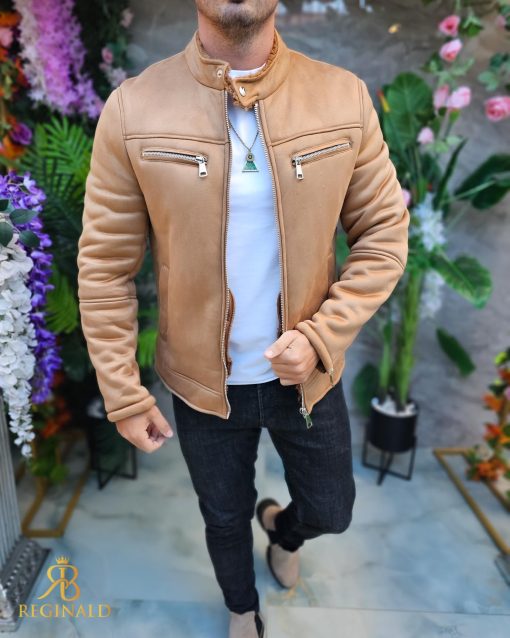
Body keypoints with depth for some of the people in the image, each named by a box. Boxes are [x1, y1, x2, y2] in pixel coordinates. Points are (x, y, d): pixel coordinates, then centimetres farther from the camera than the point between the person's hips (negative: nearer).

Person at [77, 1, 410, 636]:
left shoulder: (344, 97, -9)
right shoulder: (132, 109, -13)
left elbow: (384, 234, -4)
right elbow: (104, 266, -8)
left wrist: (321, 337, -16)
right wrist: (123, 395, -6)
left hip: (307, 375, 2)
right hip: (203, 383, 0)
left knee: (331, 511, 22)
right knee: (224, 518, 24)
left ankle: (281, 527, 63)